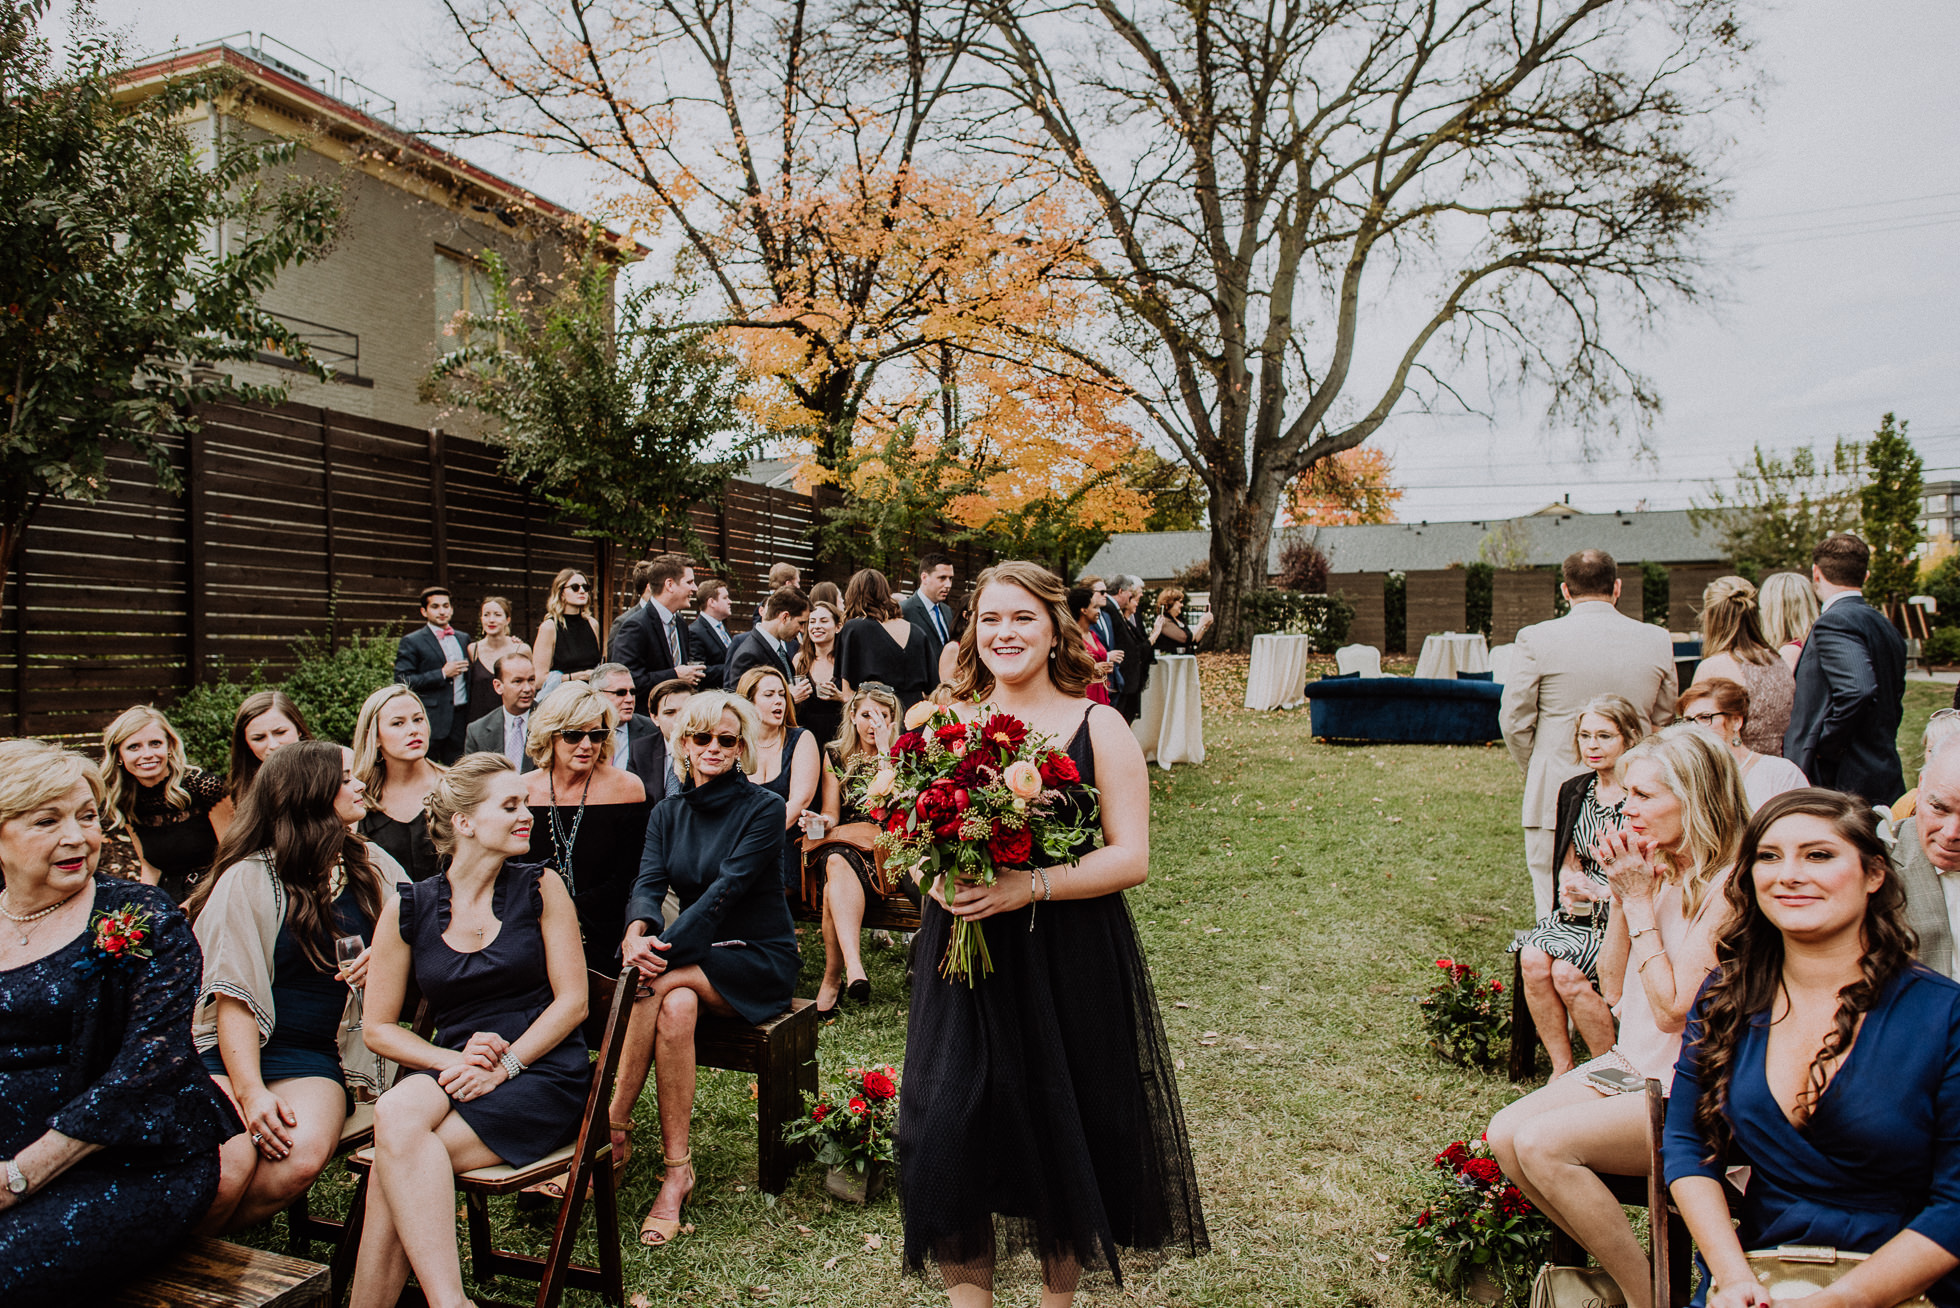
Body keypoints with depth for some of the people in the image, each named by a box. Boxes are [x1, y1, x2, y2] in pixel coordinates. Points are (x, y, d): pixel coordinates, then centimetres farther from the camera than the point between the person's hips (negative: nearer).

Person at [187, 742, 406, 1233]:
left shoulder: (372, 868, 9)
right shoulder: (249, 879, -4)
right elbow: (234, 995, -9)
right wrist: (250, 1091, -20)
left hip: (317, 1059, 3)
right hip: (233, 1052, -3)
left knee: (304, 1153, -28)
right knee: (230, 1162, -30)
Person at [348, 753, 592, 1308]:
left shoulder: (540, 888, 4)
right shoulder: (407, 909, 7)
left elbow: (572, 1001, 0)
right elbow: (379, 1028, 9)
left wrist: (504, 1065, -14)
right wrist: (453, 1062, -9)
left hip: (545, 1072, -2)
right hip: (451, 1075, 2)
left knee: (398, 1155, -27)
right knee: (396, 1112, -33)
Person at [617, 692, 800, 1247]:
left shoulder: (763, 809, -9)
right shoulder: (668, 812, 8)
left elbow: (728, 888, -21)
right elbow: (648, 883, -7)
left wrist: (663, 949, -32)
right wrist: (638, 931, -31)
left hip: (761, 959, -4)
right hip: (698, 956, 4)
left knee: (658, 983, -30)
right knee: (675, 1009, -32)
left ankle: (608, 1133, -19)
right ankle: (676, 1170, -25)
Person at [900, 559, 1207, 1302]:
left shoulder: (1097, 727, -3)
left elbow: (1131, 857, -9)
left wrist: (1030, 886, -22)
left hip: (1069, 965, -2)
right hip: (963, 960, 2)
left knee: (1065, 1140, 10)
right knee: (946, 1137, -1)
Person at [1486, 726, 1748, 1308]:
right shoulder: (1660, 871, 6)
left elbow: (1673, 1009, -20)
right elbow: (1613, 987, 9)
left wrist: (1641, 902, -17)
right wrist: (1621, 896, -2)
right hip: (1631, 1064, 8)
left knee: (1542, 1144, -23)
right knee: (1504, 1134, -9)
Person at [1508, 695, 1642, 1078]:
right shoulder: (1574, 792, 11)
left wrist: (1601, 891, -19)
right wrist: (1572, 883, -2)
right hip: (1582, 914, 6)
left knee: (1566, 972, -26)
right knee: (1533, 957, -22)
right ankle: (1562, 1069, -10)